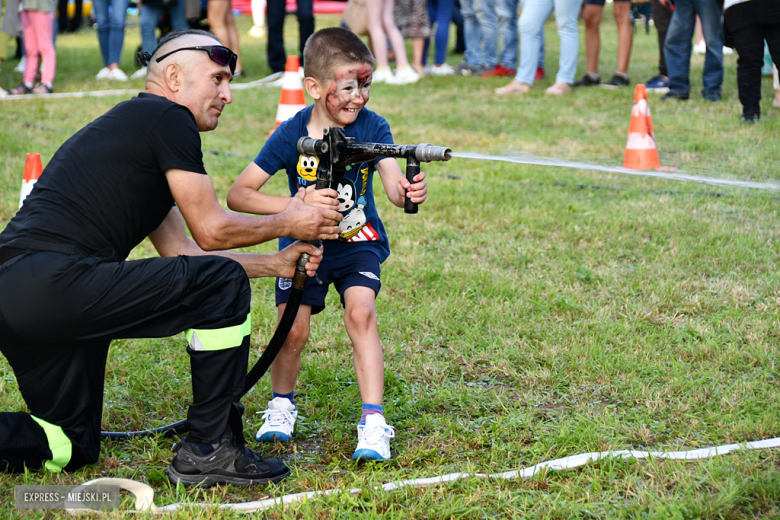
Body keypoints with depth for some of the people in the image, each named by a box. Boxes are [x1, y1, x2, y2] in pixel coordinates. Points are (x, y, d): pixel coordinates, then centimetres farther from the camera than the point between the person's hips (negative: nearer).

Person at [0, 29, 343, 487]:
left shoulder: (123, 125, 29)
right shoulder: (168, 118, 0)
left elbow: (183, 251, 28)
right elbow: (211, 230, 2)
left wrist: (278, 264, 27)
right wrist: (288, 223, 17)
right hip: (54, 280, -10)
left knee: (74, 446, 21)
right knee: (224, 284, -2)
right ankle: (210, 452, 2)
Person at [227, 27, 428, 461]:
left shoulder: (372, 127, -15)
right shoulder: (291, 135, -17)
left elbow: (393, 183, -28)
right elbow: (238, 195, -19)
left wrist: (409, 192, -53)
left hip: (358, 243, 0)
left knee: (361, 312, -22)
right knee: (293, 329, -10)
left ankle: (374, 422, -17)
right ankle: (282, 407, 20)